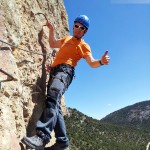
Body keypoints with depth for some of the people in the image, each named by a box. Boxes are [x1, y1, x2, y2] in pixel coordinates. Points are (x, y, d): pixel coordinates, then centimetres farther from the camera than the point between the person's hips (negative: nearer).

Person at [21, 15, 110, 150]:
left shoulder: (84, 46, 12)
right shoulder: (67, 39, 32)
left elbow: (92, 63, -2)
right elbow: (53, 44, 46)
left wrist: (101, 61, -23)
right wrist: (51, 30, 36)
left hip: (65, 70, -7)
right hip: (54, 71, 7)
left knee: (52, 98, -34)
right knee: (55, 106, -2)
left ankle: (43, 136, -45)